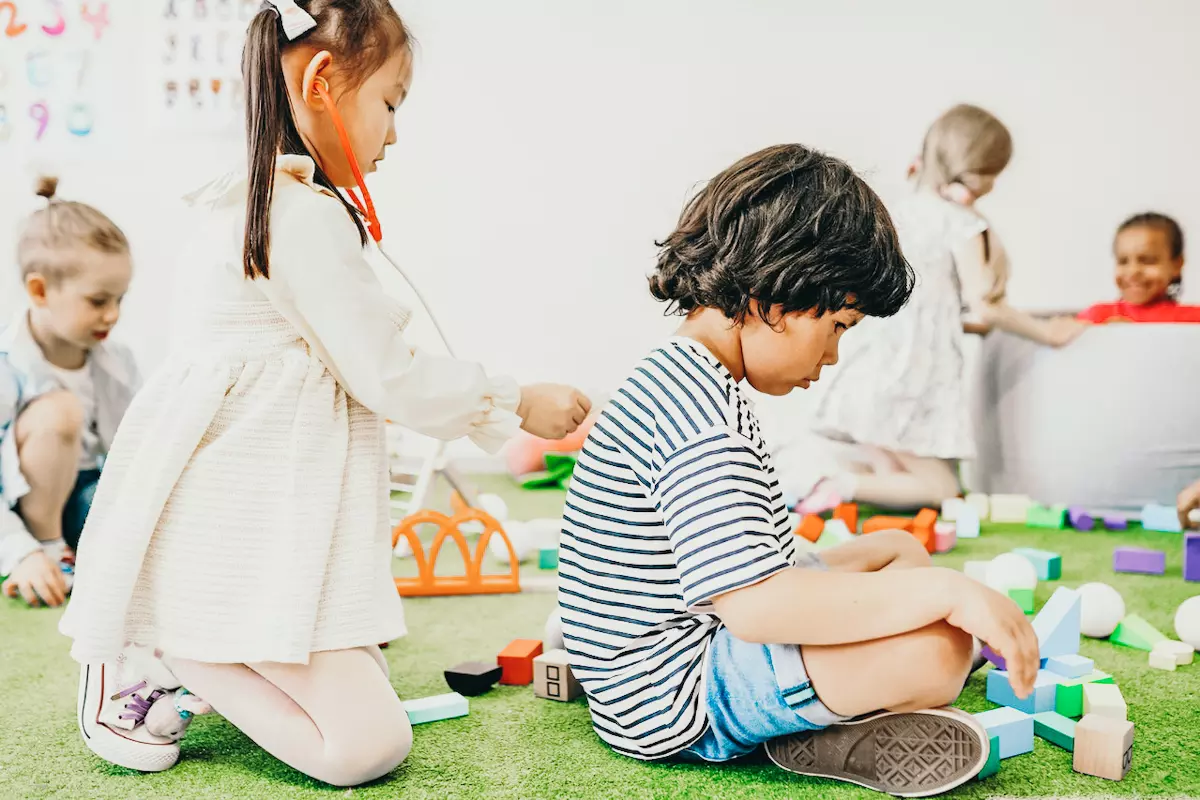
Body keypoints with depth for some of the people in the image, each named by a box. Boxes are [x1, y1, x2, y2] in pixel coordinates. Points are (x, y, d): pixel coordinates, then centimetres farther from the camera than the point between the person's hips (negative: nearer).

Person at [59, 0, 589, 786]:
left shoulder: (252, 198, 13)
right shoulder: (310, 217, -19)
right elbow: (388, 375, -16)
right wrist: (519, 402, -2)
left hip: (262, 508, 11)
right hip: (247, 534, -11)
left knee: (364, 683, 17)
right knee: (370, 744, -10)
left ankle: (172, 643, 12)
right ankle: (155, 652, -3)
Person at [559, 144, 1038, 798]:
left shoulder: (675, 378, 12)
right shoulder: (701, 410, -24)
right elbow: (756, 605, -33)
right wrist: (947, 590, -28)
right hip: (675, 702, -11)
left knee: (898, 547, 19)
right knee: (938, 646, -29)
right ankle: (822, 738, -3)